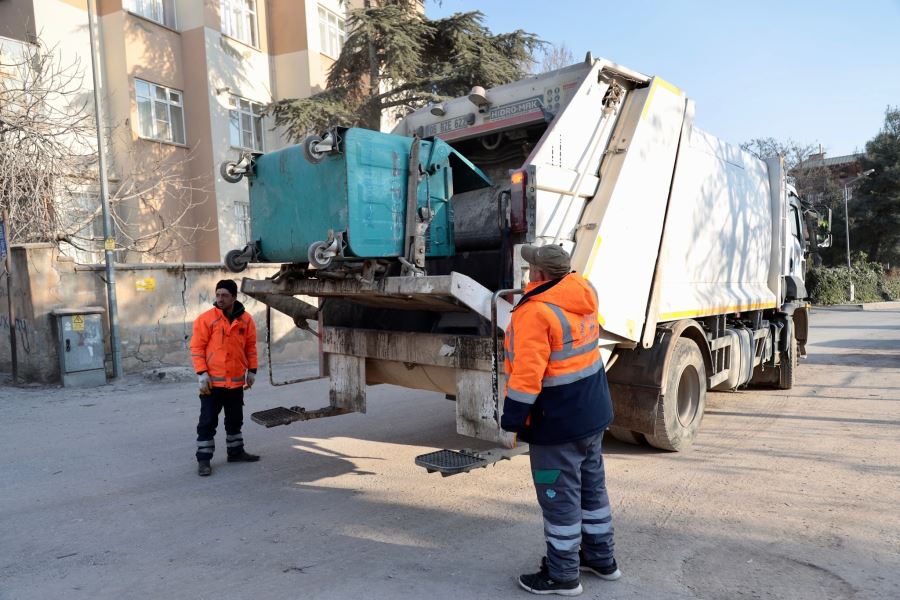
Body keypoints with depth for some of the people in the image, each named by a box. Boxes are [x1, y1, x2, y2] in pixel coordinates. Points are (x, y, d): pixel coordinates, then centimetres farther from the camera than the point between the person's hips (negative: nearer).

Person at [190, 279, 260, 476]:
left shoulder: (246, 320, 2)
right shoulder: (206, 319, -8)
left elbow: (250, 347, 10)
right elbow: (197, 347, -8)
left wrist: (252, 371, 7)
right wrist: (202, 373, -15)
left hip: (236, 381, 4)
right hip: (212, 381, -4)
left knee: (235, 419, 17)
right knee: (208, 421, 2)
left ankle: (236, 452, 31)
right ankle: (203, 459, 11)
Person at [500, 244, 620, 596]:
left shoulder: (535, 312, -23)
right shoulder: (585, 293, 1)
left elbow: (527, 373, -25)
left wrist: (512, 419, -18)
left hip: (558, 421, -9)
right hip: (593, 411, 9)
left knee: (560, 497, 5)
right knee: (592, 486, 21)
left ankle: (563, 575, 19)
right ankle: (601, 558, 36)